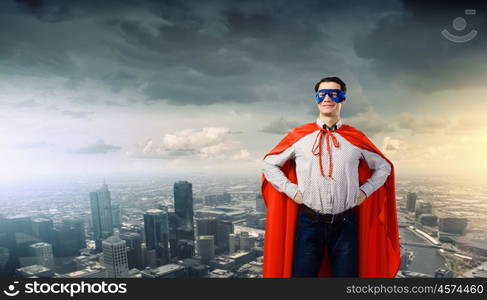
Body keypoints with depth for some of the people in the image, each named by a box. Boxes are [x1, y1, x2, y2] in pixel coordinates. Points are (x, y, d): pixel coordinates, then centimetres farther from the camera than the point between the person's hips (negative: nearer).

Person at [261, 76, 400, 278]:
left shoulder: (356, 138, 3)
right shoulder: (298, 136, -1)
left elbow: (383, 167, 15)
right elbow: (269, 164, 6)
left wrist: (364, 192, 4)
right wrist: (292, 191, -2)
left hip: (346, 224, 1)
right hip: (309, 223, -1)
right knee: (302, 273, 10)